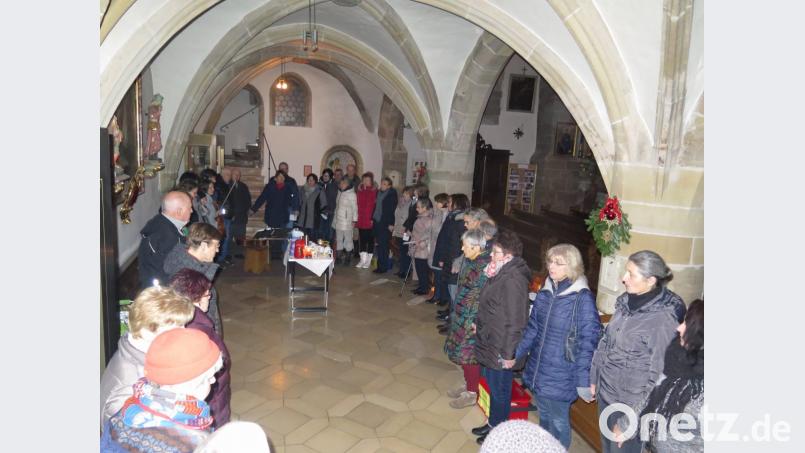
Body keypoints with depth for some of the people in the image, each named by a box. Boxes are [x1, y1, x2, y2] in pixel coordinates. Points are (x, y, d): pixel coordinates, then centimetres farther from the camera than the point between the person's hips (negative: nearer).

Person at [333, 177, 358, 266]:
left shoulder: (352, 194, -11)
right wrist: (335, 218, 16)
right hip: (338, 220, 7)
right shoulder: (339, 192, 10)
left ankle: (347, 258, 7)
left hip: (347, 221, -7)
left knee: (348, 239, -1)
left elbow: (354, 208, -11)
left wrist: (354, 220, -14)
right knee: (339, 239, 13)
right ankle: (339, 257, 22)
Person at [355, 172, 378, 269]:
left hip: (370, 220, -4)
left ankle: (368, 261, 13)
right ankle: (363, 260, 15)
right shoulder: (359, 190, 8)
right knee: (362, 240, 7)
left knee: (370, 240, 5)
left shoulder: (375, 191, -5)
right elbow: (357, 204, 9)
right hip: (361, 220, 4)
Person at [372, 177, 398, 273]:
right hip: (376, 222, 7)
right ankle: (380, 265, 18)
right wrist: (372, 218, 13)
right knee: (379, 245, 11)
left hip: (385, 224, -7)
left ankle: (383, 267, 4)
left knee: (383, 246, -3)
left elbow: (392, 209, -12)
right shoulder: (379, 192, 11)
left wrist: (391, 224, -15)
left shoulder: (392, 194, -9)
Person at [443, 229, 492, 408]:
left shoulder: (486, 266, -24)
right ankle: (468, 385, 36)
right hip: (461, 314, 9)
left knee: (469, 354, 4)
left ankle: (471, 393, 21)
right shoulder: (470, 260, 4)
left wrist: (476, 321, -19)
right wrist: (456, 312, 19)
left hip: (472, 319, -9)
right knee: (462, 351, 19)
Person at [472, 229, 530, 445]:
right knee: (491, 384, 22)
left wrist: (508, 353, -22)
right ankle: (492, 424, 41)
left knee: (499, 389, 10)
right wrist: (479, 324, 23)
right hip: (488, 342, 9)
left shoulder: (513, 280, -27)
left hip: (499, 349, -9)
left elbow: (515, 321, -26)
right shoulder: (501, 273, 4)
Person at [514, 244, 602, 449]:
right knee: (544, 417, 23)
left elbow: (588, 342, -17)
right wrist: (515, 354, 13)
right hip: (538, 371, 6)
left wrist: (584, 381, -15)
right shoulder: (545, 292, 1)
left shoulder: (583, 298, -18)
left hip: (560, 377, -6)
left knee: (558, 422, 12)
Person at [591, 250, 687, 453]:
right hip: (605, 393, 6)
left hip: (629, 404, -6)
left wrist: (627, 423, -18)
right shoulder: (626, 302, -4)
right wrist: (594, 379, 11)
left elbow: (657, 378, -22)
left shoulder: (663, 320, -24)